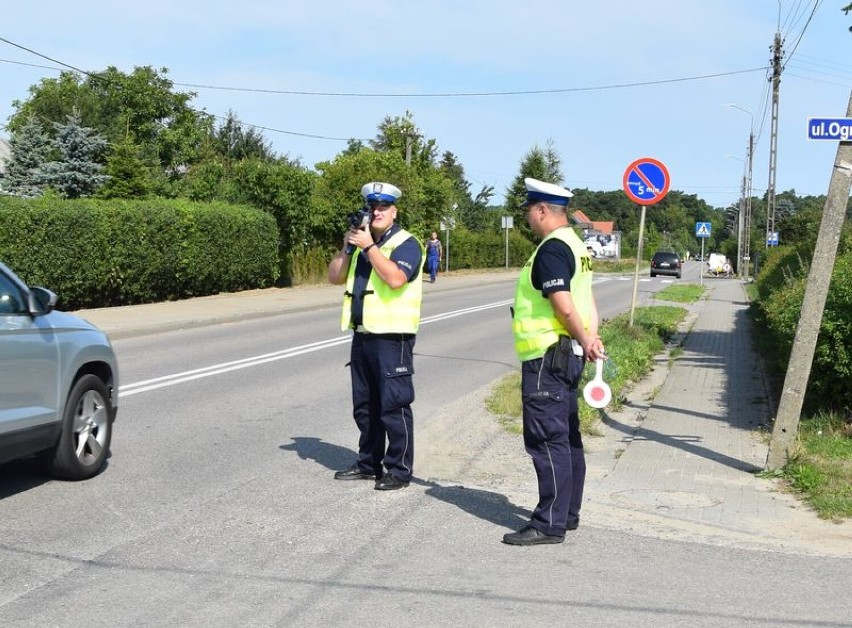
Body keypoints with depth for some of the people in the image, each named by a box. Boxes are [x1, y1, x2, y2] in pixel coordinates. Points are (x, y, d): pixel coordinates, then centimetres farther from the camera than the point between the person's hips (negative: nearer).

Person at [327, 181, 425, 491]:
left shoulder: (406, 243, -7)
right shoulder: (360, 240, 16)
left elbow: (395, 278, -25)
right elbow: (335, 277, 12)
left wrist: (369, 246, -20)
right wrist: (347, 247, -2)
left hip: (392, 338, -8)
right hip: (362, 336, 8)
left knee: (394, 405, -5)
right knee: (364, 405, 15)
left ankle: (399, 470, 1)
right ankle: (369, 463, 26)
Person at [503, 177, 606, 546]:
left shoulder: (551, 250, -16)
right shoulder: (574, 245, 16)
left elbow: (564, 306, -23)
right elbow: (587, 301, 13)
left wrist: (584, 340, -12)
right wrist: (590, 338, 1)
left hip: (548, 356, -10)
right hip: (568, 357, 10)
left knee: (547, 439, -7)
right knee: (566, 437, 16)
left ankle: (549, 524, -4)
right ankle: (568, 513, 25)